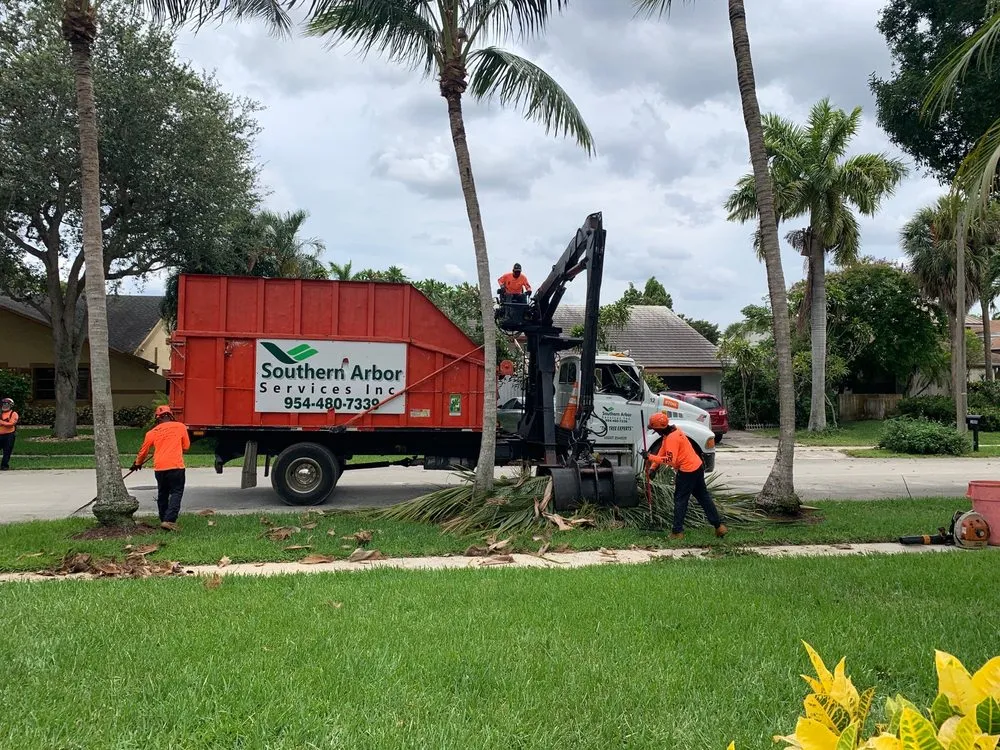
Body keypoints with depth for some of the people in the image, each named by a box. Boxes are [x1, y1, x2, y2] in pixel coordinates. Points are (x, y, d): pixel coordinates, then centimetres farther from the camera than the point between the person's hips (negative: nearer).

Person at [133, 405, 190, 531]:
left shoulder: (152, 432, 11)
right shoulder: (180, 427, 6)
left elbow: (143, 450, 21)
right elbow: (186, 446, 13)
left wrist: (137, 464, 39)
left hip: (159, 467, 3)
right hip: (176, 466, -3)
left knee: (162, 494, 17)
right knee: (176, 493, 0)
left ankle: (163, 520, 22)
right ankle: (169, 520, -14)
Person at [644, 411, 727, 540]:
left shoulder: (671, 438, -23)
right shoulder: (672, 431, 9)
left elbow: (670, 460, -27)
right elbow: (662, 451, 11)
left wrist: (651, 457, -23)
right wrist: (653, 467, 4)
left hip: (687, 471, -10)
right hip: (697, 466, 10)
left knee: (680, 500, 1)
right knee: (703, 496, 16)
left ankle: (677, 532, 6)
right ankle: (719, 526, 20)